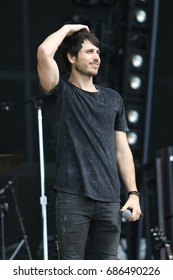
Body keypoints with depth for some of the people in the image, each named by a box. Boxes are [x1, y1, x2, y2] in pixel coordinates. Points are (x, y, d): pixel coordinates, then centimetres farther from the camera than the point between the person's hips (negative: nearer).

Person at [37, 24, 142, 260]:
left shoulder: (113, 99, 16)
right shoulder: (60, 94, 3)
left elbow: (122, 150, 14)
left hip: (109, 198, 4)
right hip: (73, 196, -4)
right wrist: (67, 29, 1)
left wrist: (133, 193, 5)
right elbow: (44, 53, -16)